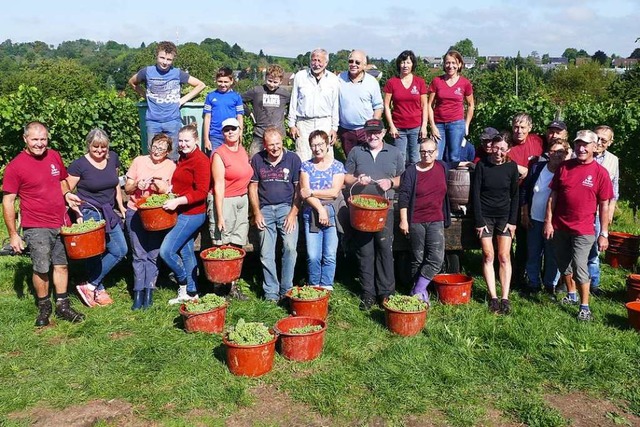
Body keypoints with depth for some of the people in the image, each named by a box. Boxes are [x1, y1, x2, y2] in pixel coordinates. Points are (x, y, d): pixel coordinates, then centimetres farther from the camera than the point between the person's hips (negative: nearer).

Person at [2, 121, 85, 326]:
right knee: (41, 269, -1)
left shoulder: (54, 156, 4)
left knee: (61, 264, 11)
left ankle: (62, 306, 23)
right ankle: (44, 307, 20)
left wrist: (66, 194, -1)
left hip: (61, 223, 5)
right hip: (37, 227, -5)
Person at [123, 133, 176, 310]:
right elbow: (127, 188, 7)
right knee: (139, 254, -2)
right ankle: (138, 294, 2)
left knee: (152, 254, -2)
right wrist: (136, 185, -15)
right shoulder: (139, 161, 3)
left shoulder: (171, 166, 3)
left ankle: (148, 293, 6)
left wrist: (160, 186, -19)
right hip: (135, 212, 0)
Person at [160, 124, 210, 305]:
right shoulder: (183, 158, 12)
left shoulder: (200, 160, -15)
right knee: (186, 251, 14)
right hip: (182, 213, 9)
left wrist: (178, 201, -26)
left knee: (166, 251, -9)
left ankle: (184, 285, 11)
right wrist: (171, 190, 5)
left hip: (192, 214, -9)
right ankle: (191, 292, 25)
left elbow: (201, 193, -20)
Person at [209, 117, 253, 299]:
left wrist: (251, 206, 10)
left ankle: (233, 285, 17)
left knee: (237, 246, 8)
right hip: (225, 202, -6)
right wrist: (220, 215, -16)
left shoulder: (242, 150, 11)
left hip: (242, 201, 6)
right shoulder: (219, 154, -9)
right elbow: (219, 186, -14)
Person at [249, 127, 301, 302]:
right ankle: (271, 293, 11)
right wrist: (257, 212, 1)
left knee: (290, 248, -15)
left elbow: (299, 189, 0)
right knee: (266, 254, 1)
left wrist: (293, 213, -8)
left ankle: (286, 290, -2)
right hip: (265, 209, 2)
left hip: (286, 208, -2)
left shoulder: (293, 159, -1)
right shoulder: (257, 159, 4)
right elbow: (253, 187, 8)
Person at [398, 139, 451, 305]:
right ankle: (420, 291, 20)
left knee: (436, 258, -11)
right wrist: (403, 220, -11)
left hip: (436, 221, 3)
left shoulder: (443, 167, 5)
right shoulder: (411, 171, -6)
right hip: (416, 221, -3)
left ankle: (418, 291, -3)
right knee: (418, 259, 7)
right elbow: (403, 197, -8)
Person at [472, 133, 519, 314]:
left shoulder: (511, 167, -3)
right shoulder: (482, 165, -7)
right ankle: (493, 297, 6)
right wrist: (478, 221, -9)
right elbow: (476, 194, -6)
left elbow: (514, 195, 3)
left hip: (504, 216, 1)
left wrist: (512, 221, -2)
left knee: (504, 257, -1)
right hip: (485, 215, -1)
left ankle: (505, 298, 3)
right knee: (488, 256, 0)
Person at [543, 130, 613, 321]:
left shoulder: (600, 173, -6)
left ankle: (585, 307, 5)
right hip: (560, 227, 4)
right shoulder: (564, 167, 2)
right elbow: (553, 196, 5)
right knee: (563, 264, 16)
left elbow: (604, 205, -4)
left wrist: (604, 234, -6)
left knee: (579, 267, -8)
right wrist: (548, 221, 0)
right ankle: (571, 295, 37)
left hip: (583, 230, -4)